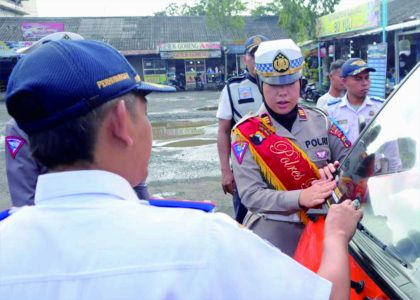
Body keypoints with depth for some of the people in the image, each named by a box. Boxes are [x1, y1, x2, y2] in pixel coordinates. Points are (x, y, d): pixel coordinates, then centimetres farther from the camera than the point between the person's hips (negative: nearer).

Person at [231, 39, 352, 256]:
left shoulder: (319, 120, 4)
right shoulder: (246, 132, -9)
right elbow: (251, 195, -15)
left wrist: (336, 171, -12)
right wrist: (299, 197, -29)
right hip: (274, 228, -3)